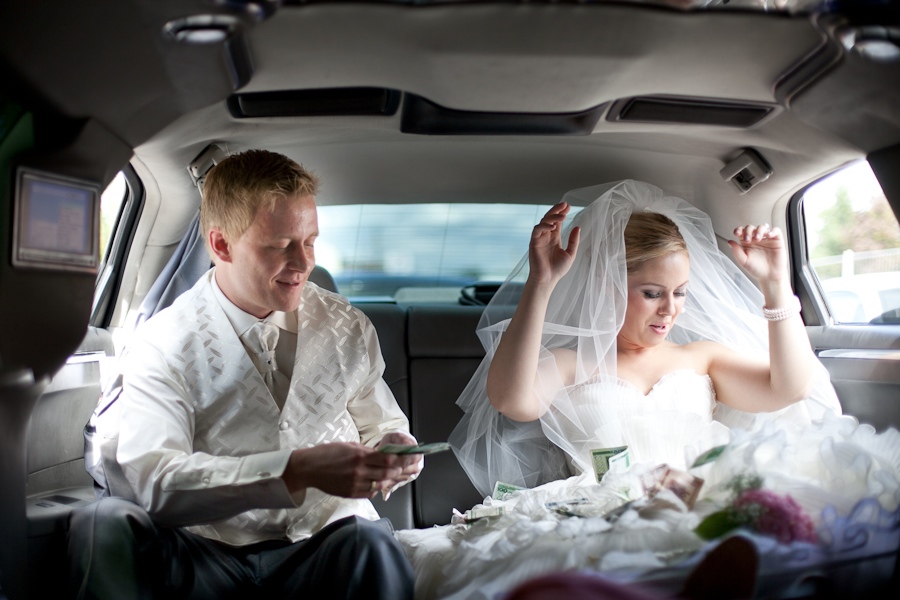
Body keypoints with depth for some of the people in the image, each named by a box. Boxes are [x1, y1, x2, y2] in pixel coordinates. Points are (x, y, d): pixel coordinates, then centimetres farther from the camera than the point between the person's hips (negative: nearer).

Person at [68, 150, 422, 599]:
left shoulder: (349, 329, 9)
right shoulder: (162, 343, -3)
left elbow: (380, 424, 20)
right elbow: (154, 480, -17)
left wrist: (393, 451, -6)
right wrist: (300, 469, -28)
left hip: (327, 549, 2)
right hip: (207, 558, -2)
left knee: (370, 541, -33)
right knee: (104, 523, -30)